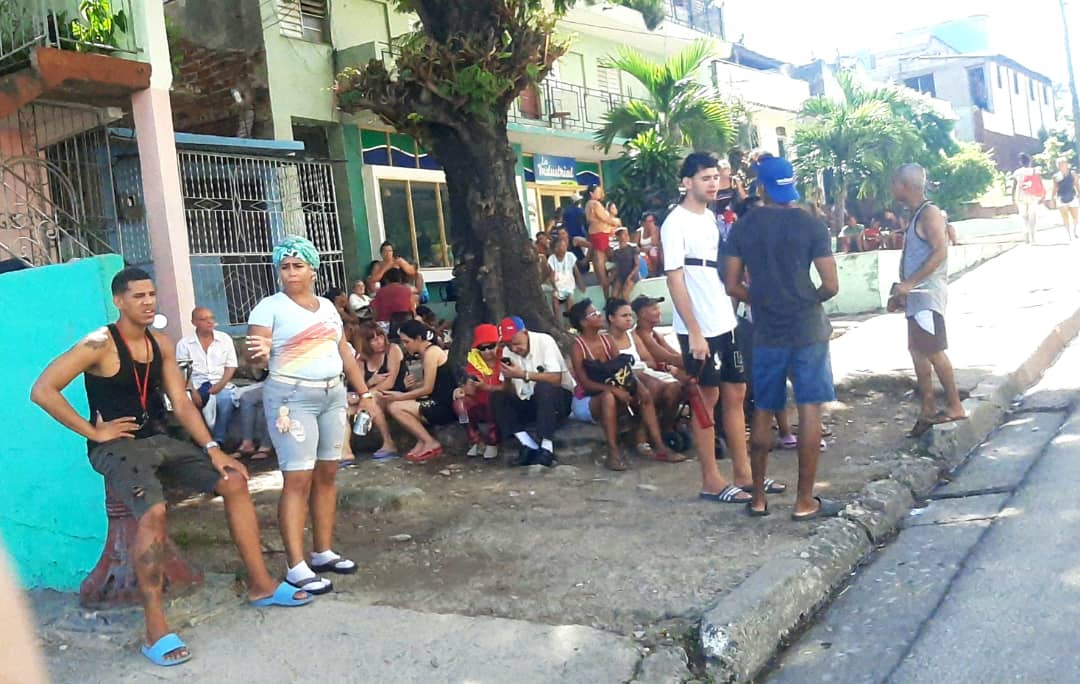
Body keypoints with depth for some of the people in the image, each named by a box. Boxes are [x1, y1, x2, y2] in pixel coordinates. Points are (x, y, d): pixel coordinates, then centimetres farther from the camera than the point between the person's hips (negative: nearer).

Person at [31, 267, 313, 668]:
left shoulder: (161, 344, 7)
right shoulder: (99, 345, -13)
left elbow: (181, 404, 5)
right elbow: (42, 391, -19)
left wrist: (212, 449, -5)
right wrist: (93, 432, -16)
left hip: (159, 441, 7)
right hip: (116, 446, -7)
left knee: (234, 482, -3)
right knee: (154, 511, -34)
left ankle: (260, 585, 7)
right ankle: (155, 629, -26)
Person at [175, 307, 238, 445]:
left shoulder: (225, 339, 9)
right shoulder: (184, 343, 5)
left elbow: (231, 366, 7)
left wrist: (221, 384, -10)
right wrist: (192, 391, -17)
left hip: (221, 383, 0)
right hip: (197, 385, 0)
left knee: (225, 398, -33)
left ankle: (218, 441, -24)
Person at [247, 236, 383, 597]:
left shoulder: (328, 307, 13)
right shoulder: (269, 307, -6)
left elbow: (345, 354, 17)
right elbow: (255, 356, -16)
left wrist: (365, 394, 14)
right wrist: (259, 354, -39)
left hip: (333, 395, 7)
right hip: (291, 398, -6)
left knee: (326, 475, 9)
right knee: (298, 479, -9)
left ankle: (323, 553, 18)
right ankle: (296, 567, -6)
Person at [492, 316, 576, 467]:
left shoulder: (544, 341, -17)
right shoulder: (507, 351, -2)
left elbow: (555, 379, -27)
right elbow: (509, 393, -3)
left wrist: (523, 374, -31)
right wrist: (507, 378, -24)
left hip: (560, 398, -5)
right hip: (531, 403, 6)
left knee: (543, 387, -36)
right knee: (497, 398, -15)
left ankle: (546, 448, -32)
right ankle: (529, 446, -23)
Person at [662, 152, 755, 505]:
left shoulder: (712, 218, 12)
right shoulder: (676, 223, -12)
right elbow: (675, 281, -16)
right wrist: (695, 331, -19)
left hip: (727, 322, 8)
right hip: (699, 329, -8)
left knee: (735, 394, 11)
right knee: (707, 400, 0)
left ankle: (742, 472, 21)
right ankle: (711, 481, 11)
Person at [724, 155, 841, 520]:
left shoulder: (742, 227, 1)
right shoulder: (810, 225, -6)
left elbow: (733, 286, 1)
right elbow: (831, 286, -9)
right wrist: (809, 299, 11)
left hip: (767, 332, 3)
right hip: (807, 329, -3)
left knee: (763, 412, 12)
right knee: (809, 411, 2)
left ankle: (759, 496, 20)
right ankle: (805, 501, 5)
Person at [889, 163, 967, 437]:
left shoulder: (929, 213, -12)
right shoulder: (916, 215, 17)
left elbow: (940, 252, -21)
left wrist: (909, 283, -24)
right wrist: (901, 291, 19)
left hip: (927, 293, -10)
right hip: (915, 295, 10)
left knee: (934, 351, -9)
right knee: (918, 352, 9)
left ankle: (955, 407, 0)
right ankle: (927, 411, 14)